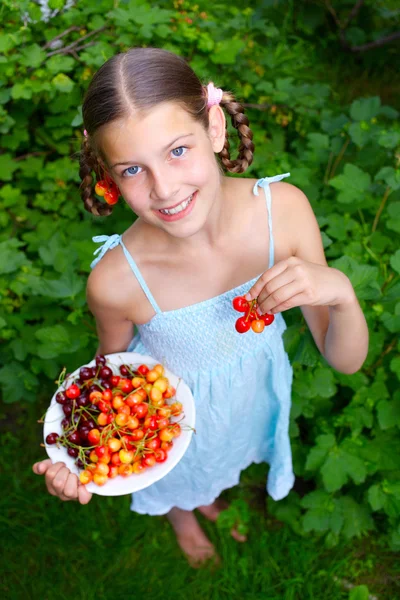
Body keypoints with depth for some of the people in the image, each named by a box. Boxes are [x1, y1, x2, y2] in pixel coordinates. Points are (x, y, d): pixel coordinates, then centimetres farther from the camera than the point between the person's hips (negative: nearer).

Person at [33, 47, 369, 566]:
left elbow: (346, 360, -21)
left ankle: (211, 497, 76)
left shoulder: (284, 209, -31)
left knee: (226, 458, 37)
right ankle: (182, 515, 73)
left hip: (253, 399, 3)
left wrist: (340, 293, -42)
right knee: (179, 485, 34)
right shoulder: (116, 280, -37)